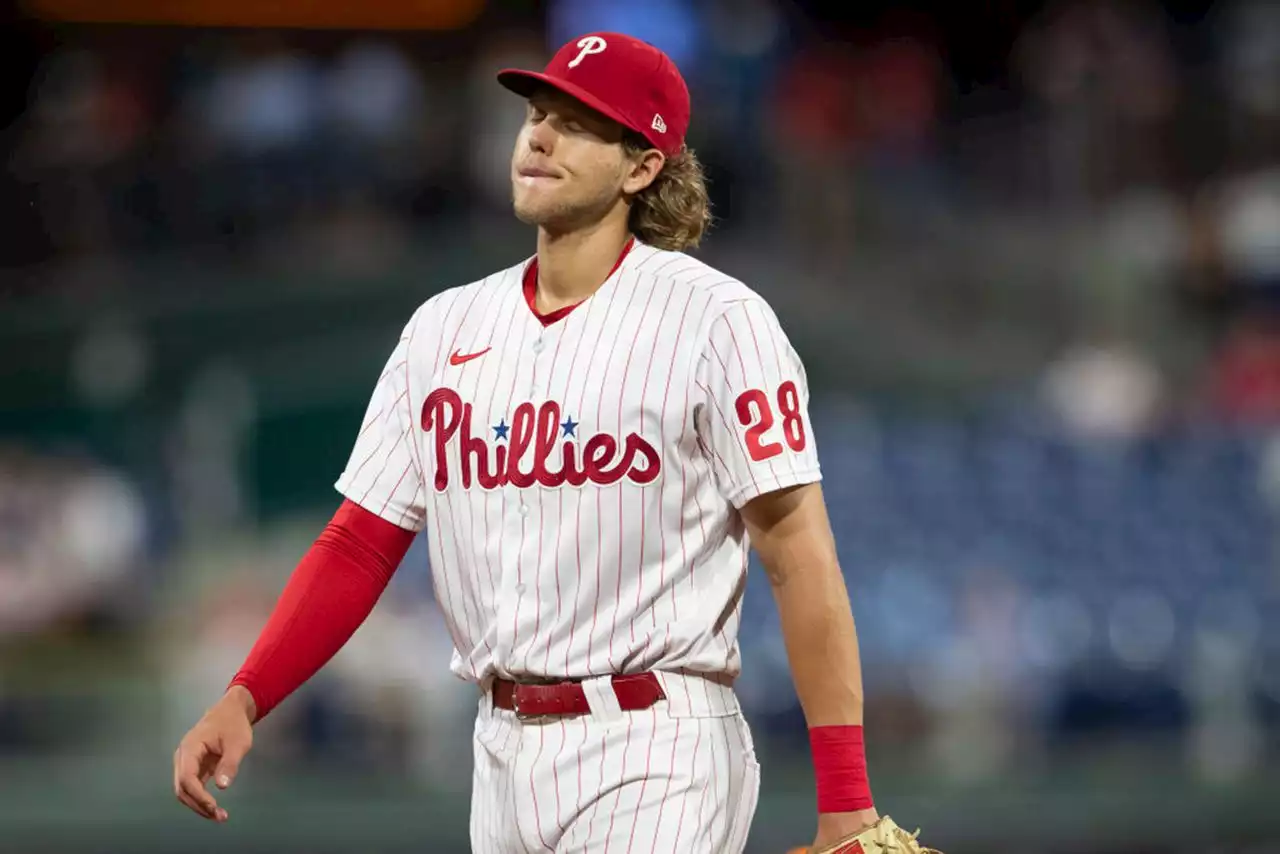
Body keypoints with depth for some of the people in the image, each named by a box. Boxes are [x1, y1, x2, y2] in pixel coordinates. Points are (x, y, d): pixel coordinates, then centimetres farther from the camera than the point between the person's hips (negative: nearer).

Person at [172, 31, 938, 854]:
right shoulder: (445, 328, 11)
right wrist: (244, 700, -4)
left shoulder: (714, 318, -7)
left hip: (652, 755, -6)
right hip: (505, 748, 6)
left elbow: (799, 552, -11)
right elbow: (361, 542, 11)